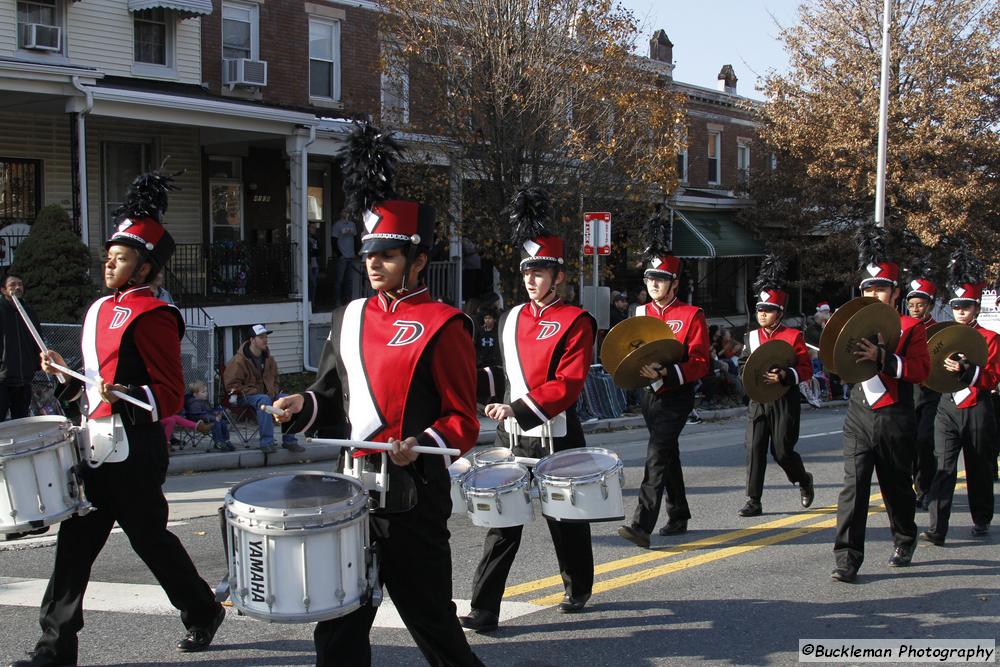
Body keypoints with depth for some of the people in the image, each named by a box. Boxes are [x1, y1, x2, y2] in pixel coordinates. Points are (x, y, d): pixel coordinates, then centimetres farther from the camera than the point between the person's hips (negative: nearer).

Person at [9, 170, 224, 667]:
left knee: (150, 537, 5)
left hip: (134, 451, -8)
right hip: (96, 447, 8)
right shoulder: (99, 310, 14)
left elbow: (171, 394, -16)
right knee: (76, 543, 6)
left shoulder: (152, 316, -13)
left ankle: (203, 612, 27)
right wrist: (64, 374, 9)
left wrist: (126, 399, -31)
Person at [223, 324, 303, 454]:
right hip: (244, 396, -7)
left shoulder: (268, 359, 12)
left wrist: (273, 391, 2)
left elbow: (275, 379, 26)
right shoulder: (239, 360, -11)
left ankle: (289, 441, -12)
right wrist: (255, 392, -19)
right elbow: (231, 385, -12)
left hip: (267, 394, 7)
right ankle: (266, 442, -40)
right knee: (264, 400, -38)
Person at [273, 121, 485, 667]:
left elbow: (463, 419, -9)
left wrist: (422, 444, -27)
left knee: (429, 615, 6)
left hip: (413, 495, -6)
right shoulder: (348, 319, 10)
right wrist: (303, 407, -3)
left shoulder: (442, 326, -9)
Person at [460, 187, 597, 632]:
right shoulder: (510, 320, 9)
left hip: (556, 440, -4)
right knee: (502, 522, -1)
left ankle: (578, 589, 36)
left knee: (566, 520, 13)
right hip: (512, 440, 5)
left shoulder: (575, 323, -10)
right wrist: (496, 404, 10)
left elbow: (568, 385, -19)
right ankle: (484, 610, -2)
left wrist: (519, 408, -25)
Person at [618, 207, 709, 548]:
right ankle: (679, 517, 30)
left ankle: (642, 525, -22)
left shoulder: (691, 315, -9)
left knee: (657, 455, -17)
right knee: (669, 456, 16)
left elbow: (700, 363, -12)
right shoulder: (641, 313, 8)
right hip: (650, 395, 6)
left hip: (677, 396, -6)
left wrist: (665, 373, -26)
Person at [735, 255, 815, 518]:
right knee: (754, 449, -4)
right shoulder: (752, 337, 9)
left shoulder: (794, 337, -3)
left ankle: (804, 480, 31)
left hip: (784, 403, -4)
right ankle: (753, 502, -1)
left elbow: (806, 370, -6)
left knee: (782, 451, -1)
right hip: (758, 402, 4)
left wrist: (784, 376, -22)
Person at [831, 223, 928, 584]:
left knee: (896, 485, 13)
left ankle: (905, 541, 38)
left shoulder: (911, 327, -2)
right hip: (859, 415, 2)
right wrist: (847, 355, -11)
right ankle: (847, 559, -11)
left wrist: (882, 357, -24)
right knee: (853, 484, -9)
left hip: (895, 419, -2)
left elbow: (920, 371, -12)